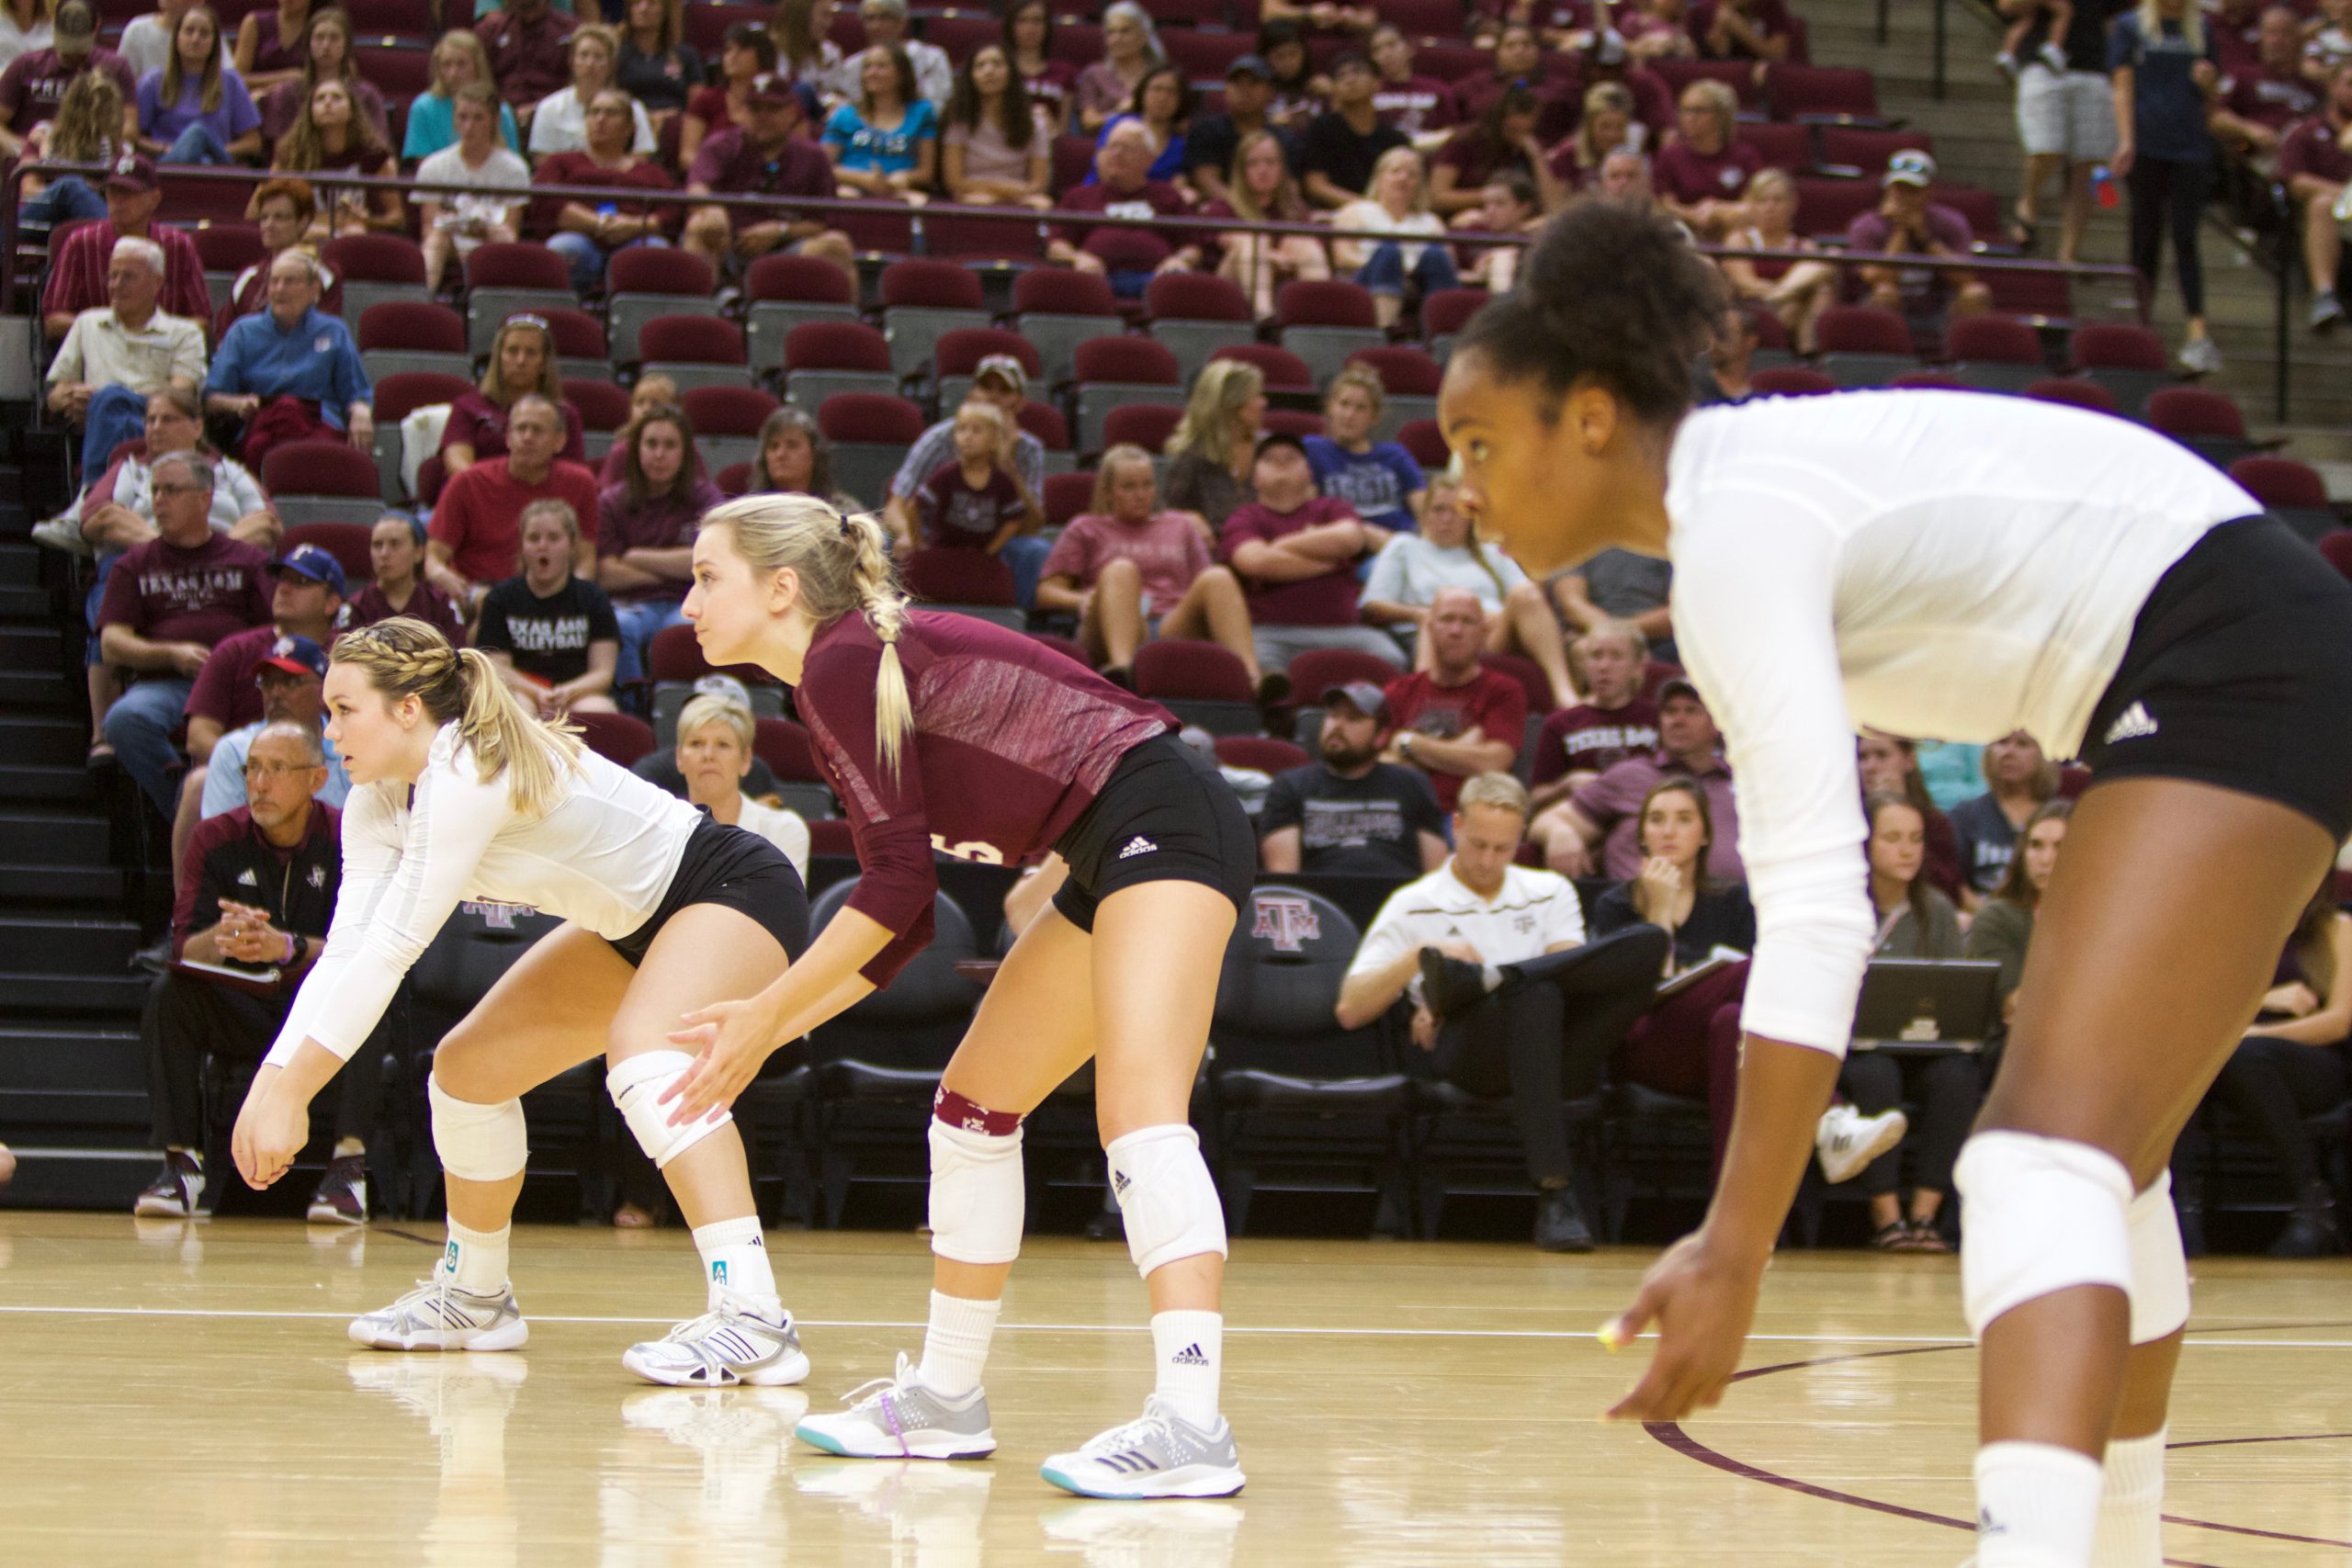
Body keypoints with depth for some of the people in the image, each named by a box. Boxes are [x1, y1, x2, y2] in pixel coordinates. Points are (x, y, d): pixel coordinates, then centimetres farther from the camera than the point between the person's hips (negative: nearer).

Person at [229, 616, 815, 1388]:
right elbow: (346, 951, -7)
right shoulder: (380, 799, -2)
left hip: (737, 891, -10)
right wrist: (270, 1081, -19)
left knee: (642, 1052, -36)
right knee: (468, 1065, 10)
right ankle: (473, 1296, 31)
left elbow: (390, 953, -32)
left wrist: (291, 1092, -30)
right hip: (632, 924, 10)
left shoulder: (469, 774, -30)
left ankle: (752, 1321, -45)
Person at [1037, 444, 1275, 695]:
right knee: (1121, 570, -34)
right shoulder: (1086, 529, 26)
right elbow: (1046, 592, 16)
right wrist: (1084, 601, -6)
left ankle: (1252, 678, -53)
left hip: (1175, 627, 2)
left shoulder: (1181, 526, 33)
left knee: (1217, 578, -29)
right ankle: (1121, 666, -62)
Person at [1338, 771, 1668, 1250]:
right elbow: (1350, 1010, 9)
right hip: (1468, 1058, -3)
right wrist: (1419, 957, -8)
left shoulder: (1551, 892, 25)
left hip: (1555, 1053, 3)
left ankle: (1469, 980, -29)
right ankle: (1553, 1190, -46)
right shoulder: (1413, 906, 18)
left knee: (1648, 941, -23)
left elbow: (1573, 972, 4)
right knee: (1535, 992, -40)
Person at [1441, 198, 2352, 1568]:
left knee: (2048, 1160, -24)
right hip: (2232, 684, 11)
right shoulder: (1751, 478, 11)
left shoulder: (1735, 524, -17)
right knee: (2103, 1160, 22)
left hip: (2239, 672, -11)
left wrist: (1737, 1251, -27)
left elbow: (1817, 906, -25)